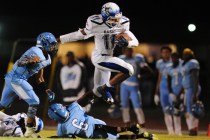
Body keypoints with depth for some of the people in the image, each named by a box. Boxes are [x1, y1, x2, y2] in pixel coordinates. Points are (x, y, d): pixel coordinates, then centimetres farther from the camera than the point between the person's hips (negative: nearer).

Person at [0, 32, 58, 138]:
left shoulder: (47, 59, 14)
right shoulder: (36, 53, -17)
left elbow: (39, 78, 22)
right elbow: (19, 63, -22)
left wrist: (47, 91, 17)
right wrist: (29, 60, -41)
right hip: (17, 79, -10)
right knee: (34, 102, -9)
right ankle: (29, 131, -7)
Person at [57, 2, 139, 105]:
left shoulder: (122, 24, -9)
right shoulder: (96, 24, -23)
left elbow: (135, 41, -6)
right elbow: (80, 34, -8)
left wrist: (126, 43, -30)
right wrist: (58, 40, -1)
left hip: (108, 58, 7)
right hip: (100, 58, -7)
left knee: (98, 91, 17)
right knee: (129, 70, -22)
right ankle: (106, 88, -6)